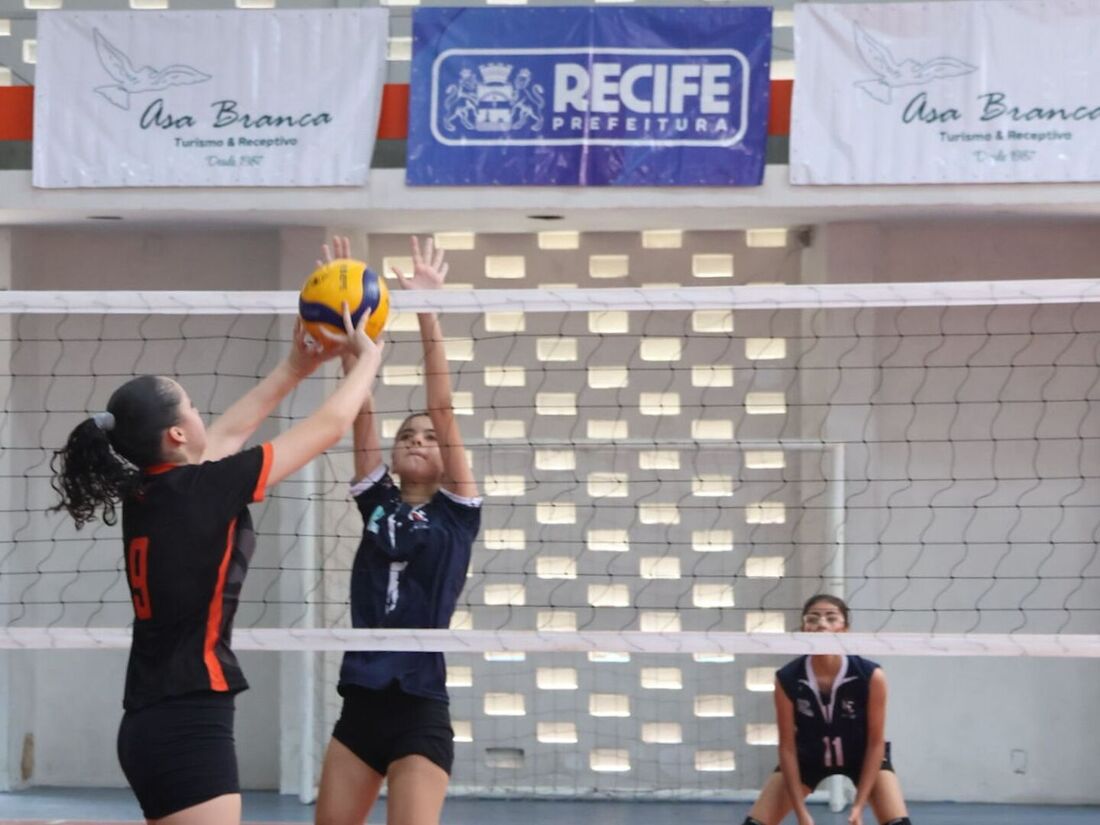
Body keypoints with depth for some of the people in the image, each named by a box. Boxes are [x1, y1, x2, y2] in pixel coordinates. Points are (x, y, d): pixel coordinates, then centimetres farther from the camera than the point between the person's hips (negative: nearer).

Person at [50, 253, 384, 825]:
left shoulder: (145, 491, 7)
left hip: (152, 724, 9)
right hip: (188, 728, -9)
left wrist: (294, 369, 33)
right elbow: (329, 428, -2)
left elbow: (228, 433, 27)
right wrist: (367, 356, 14)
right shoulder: (203, 491, -12)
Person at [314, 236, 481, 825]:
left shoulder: (457, 511, 2)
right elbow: (360, 408, 1)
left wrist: (426, 308, -10)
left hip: (419, 713, -4)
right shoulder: (377, 502, 10)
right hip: (360, 705, 5)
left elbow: (443, 406, -5)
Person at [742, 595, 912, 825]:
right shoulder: (787, 679, -27)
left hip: (863, 755, -1)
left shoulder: (871, 676, -30)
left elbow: (876, 742, -20)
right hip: (809, 756, 1)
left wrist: (858, 805, -23)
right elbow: (787, 747, -18)